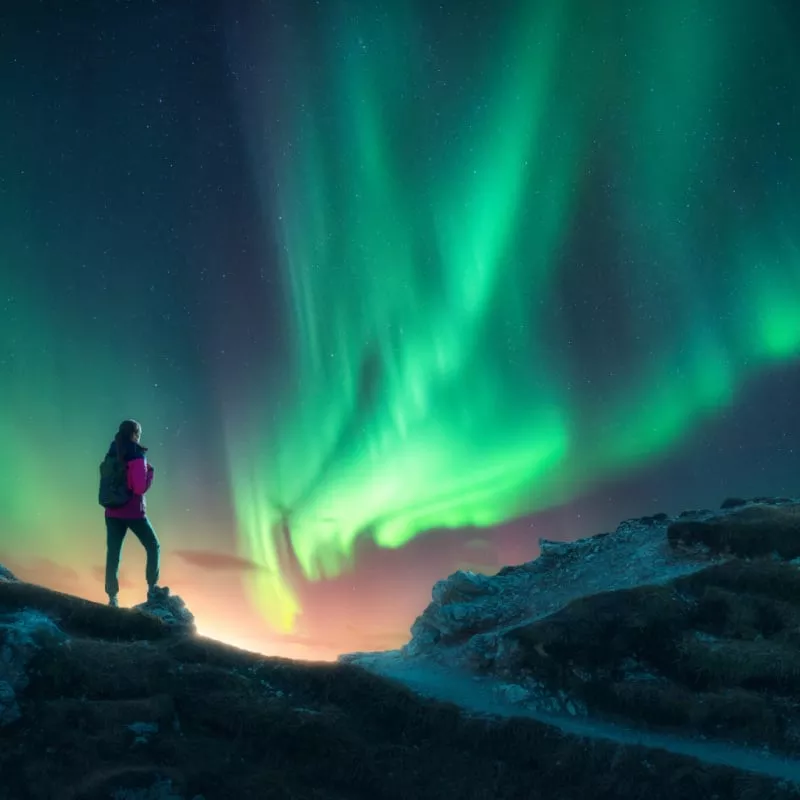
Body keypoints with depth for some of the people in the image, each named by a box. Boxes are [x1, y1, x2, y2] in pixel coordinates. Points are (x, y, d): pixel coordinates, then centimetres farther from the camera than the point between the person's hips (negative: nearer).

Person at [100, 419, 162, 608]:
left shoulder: (110, 456, 6)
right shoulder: (137, 457, -13)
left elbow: (107, 483, 13)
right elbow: (141, 488, -17)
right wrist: (149, 471, -1)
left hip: (112, 512, 5)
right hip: (133, 512, -5)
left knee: (113, 554, 5)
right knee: (153, 547, 13)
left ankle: (112, 597, 3)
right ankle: (152, 588, 10)